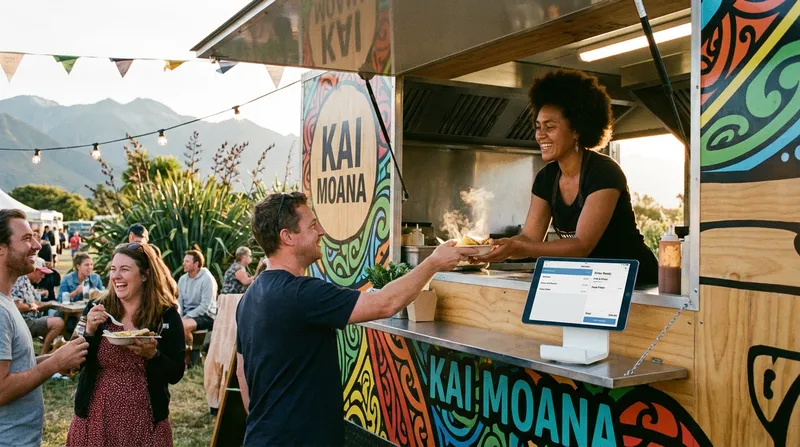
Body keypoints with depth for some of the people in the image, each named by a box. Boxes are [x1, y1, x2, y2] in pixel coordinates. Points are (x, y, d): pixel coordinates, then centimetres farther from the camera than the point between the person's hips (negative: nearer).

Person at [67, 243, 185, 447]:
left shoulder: (167, 316, -7)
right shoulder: (96, 310, -1)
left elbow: (175, 374, -6)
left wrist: (152, 354, -23)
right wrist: (90, 331, -16)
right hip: (95, 417, 2)